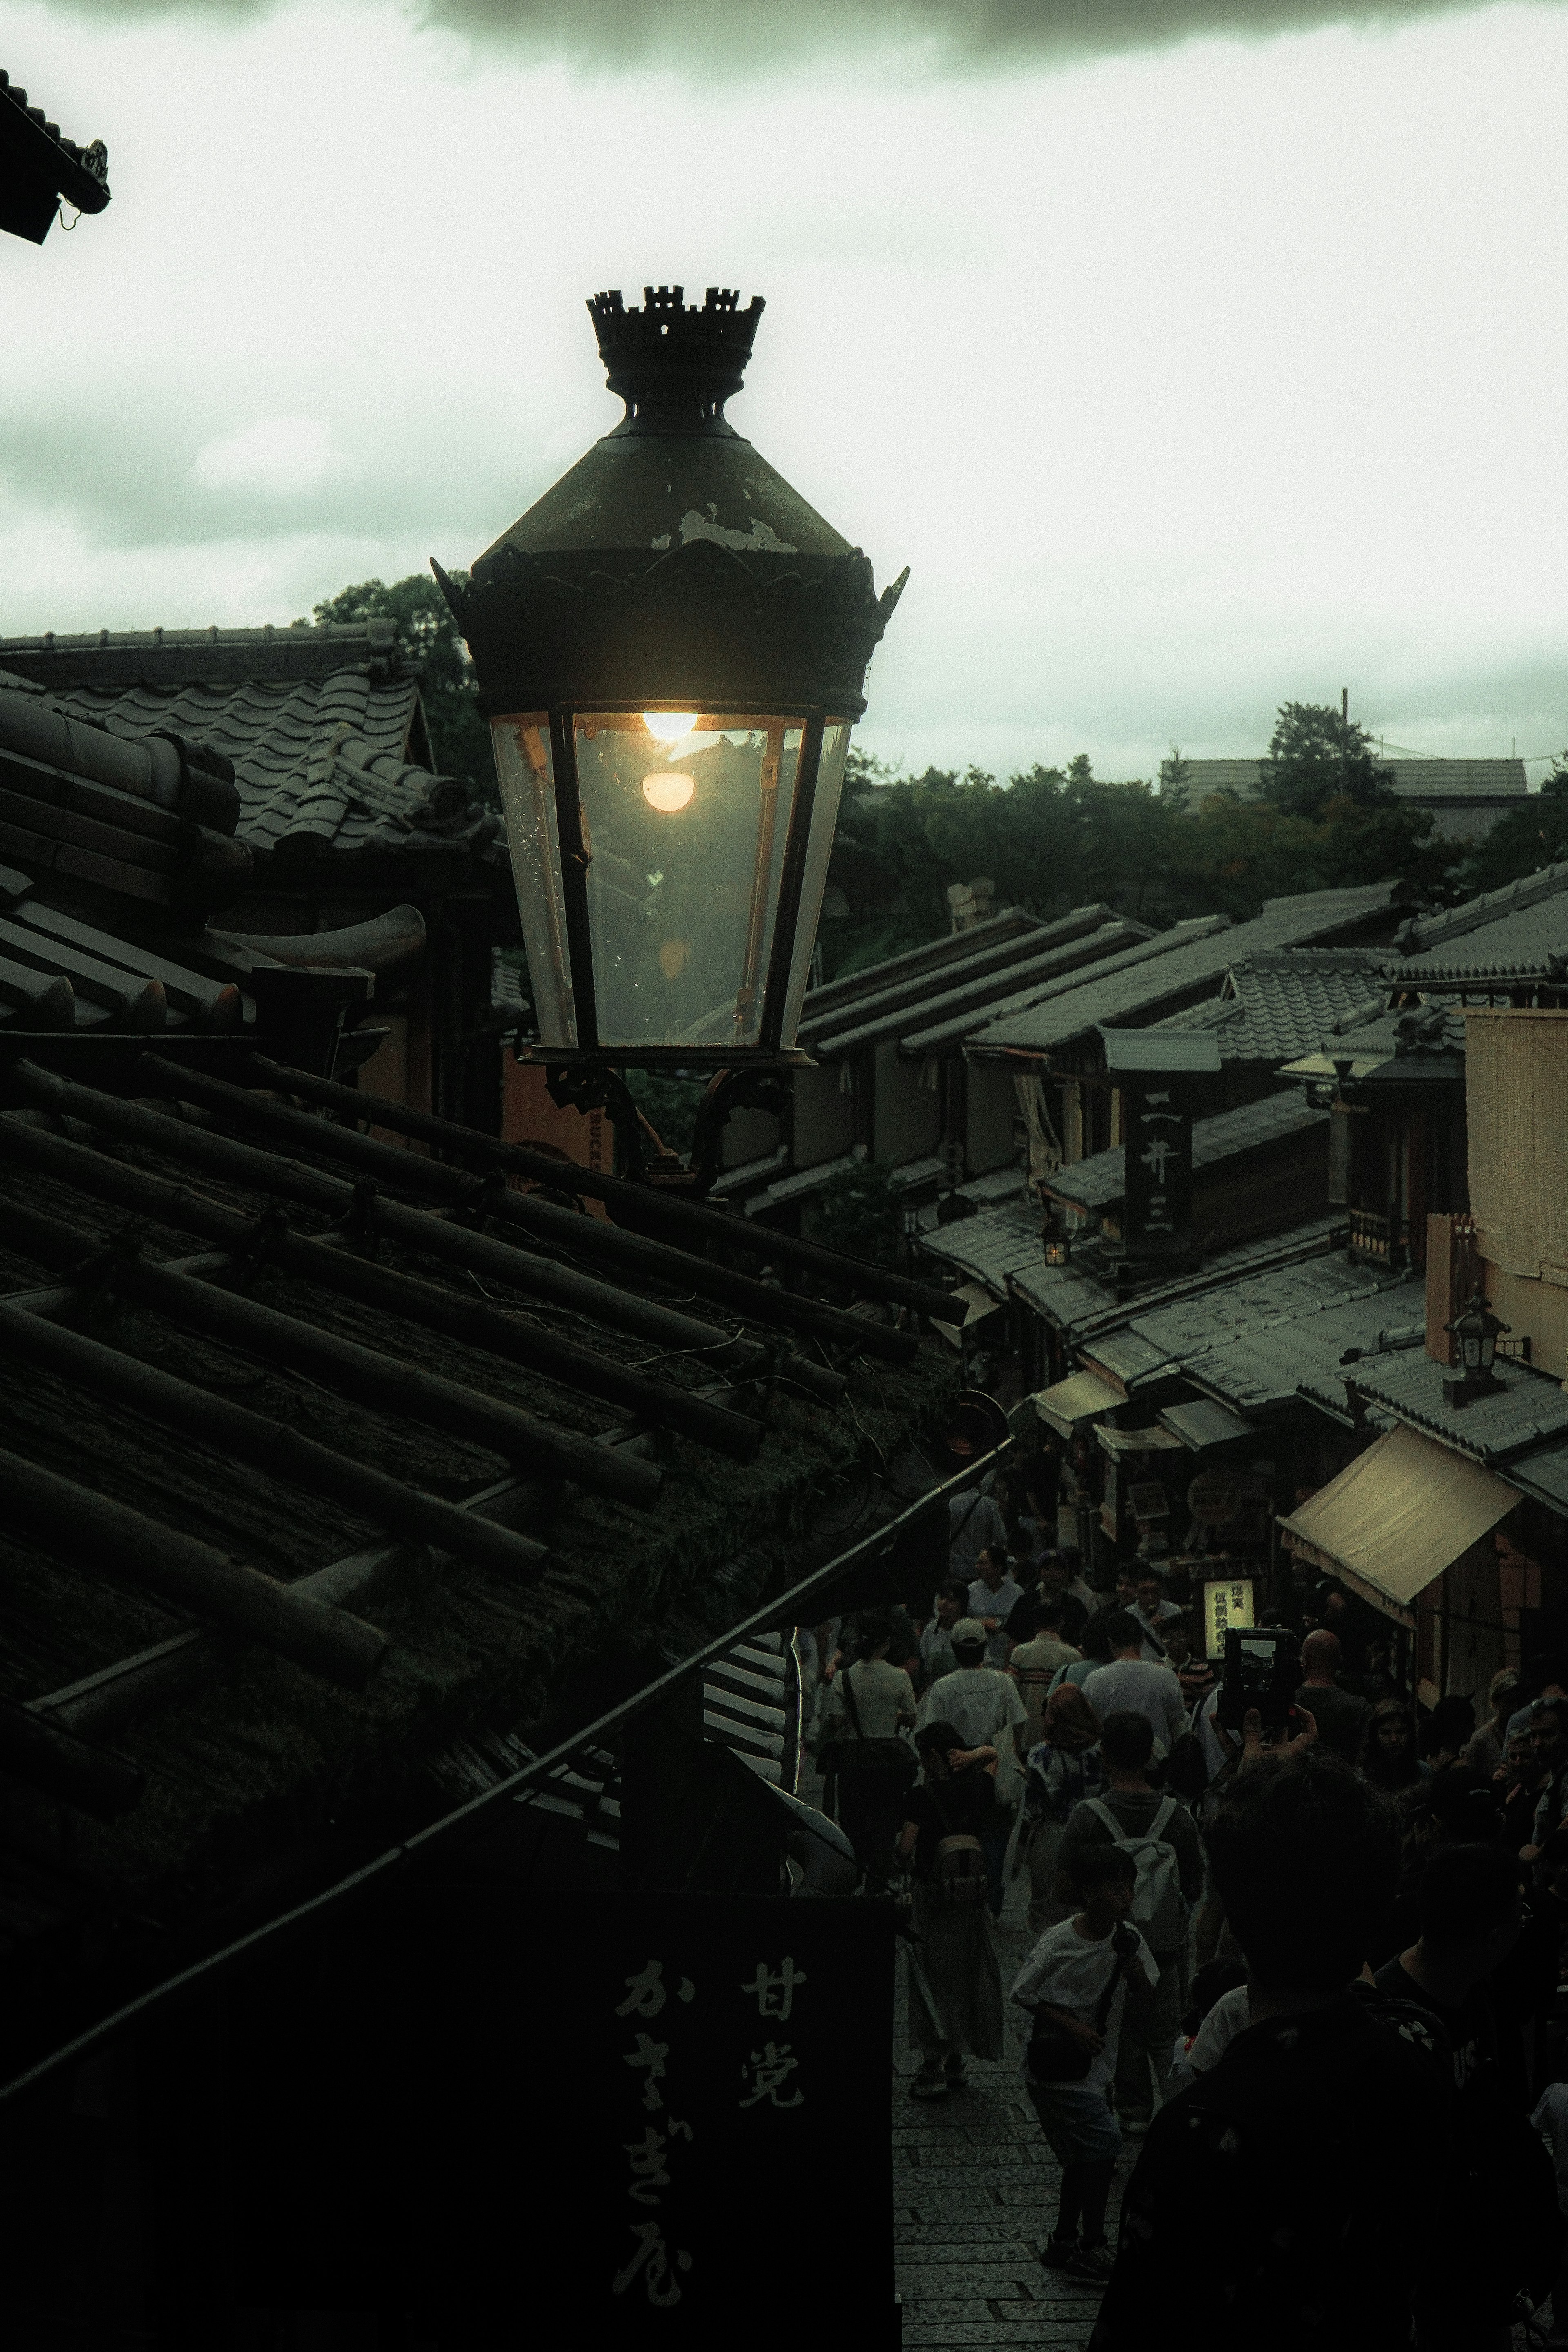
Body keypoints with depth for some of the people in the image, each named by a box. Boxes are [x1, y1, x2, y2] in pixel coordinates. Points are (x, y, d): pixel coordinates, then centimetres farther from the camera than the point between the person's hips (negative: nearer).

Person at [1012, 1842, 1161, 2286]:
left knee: (1084, 2157, 14)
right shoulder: (1059, 1942, -20)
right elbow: (1024, 1995, -12)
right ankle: (1092, 2247, -1)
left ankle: (1063, 2243, 30)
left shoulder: (1128, 1939, -4)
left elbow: (1144, 2002, 3)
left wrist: (1140, 1979, -19)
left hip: (1098, 2064, 7)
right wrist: (1072, 2026, -20)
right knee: (1104, 2142, -13)